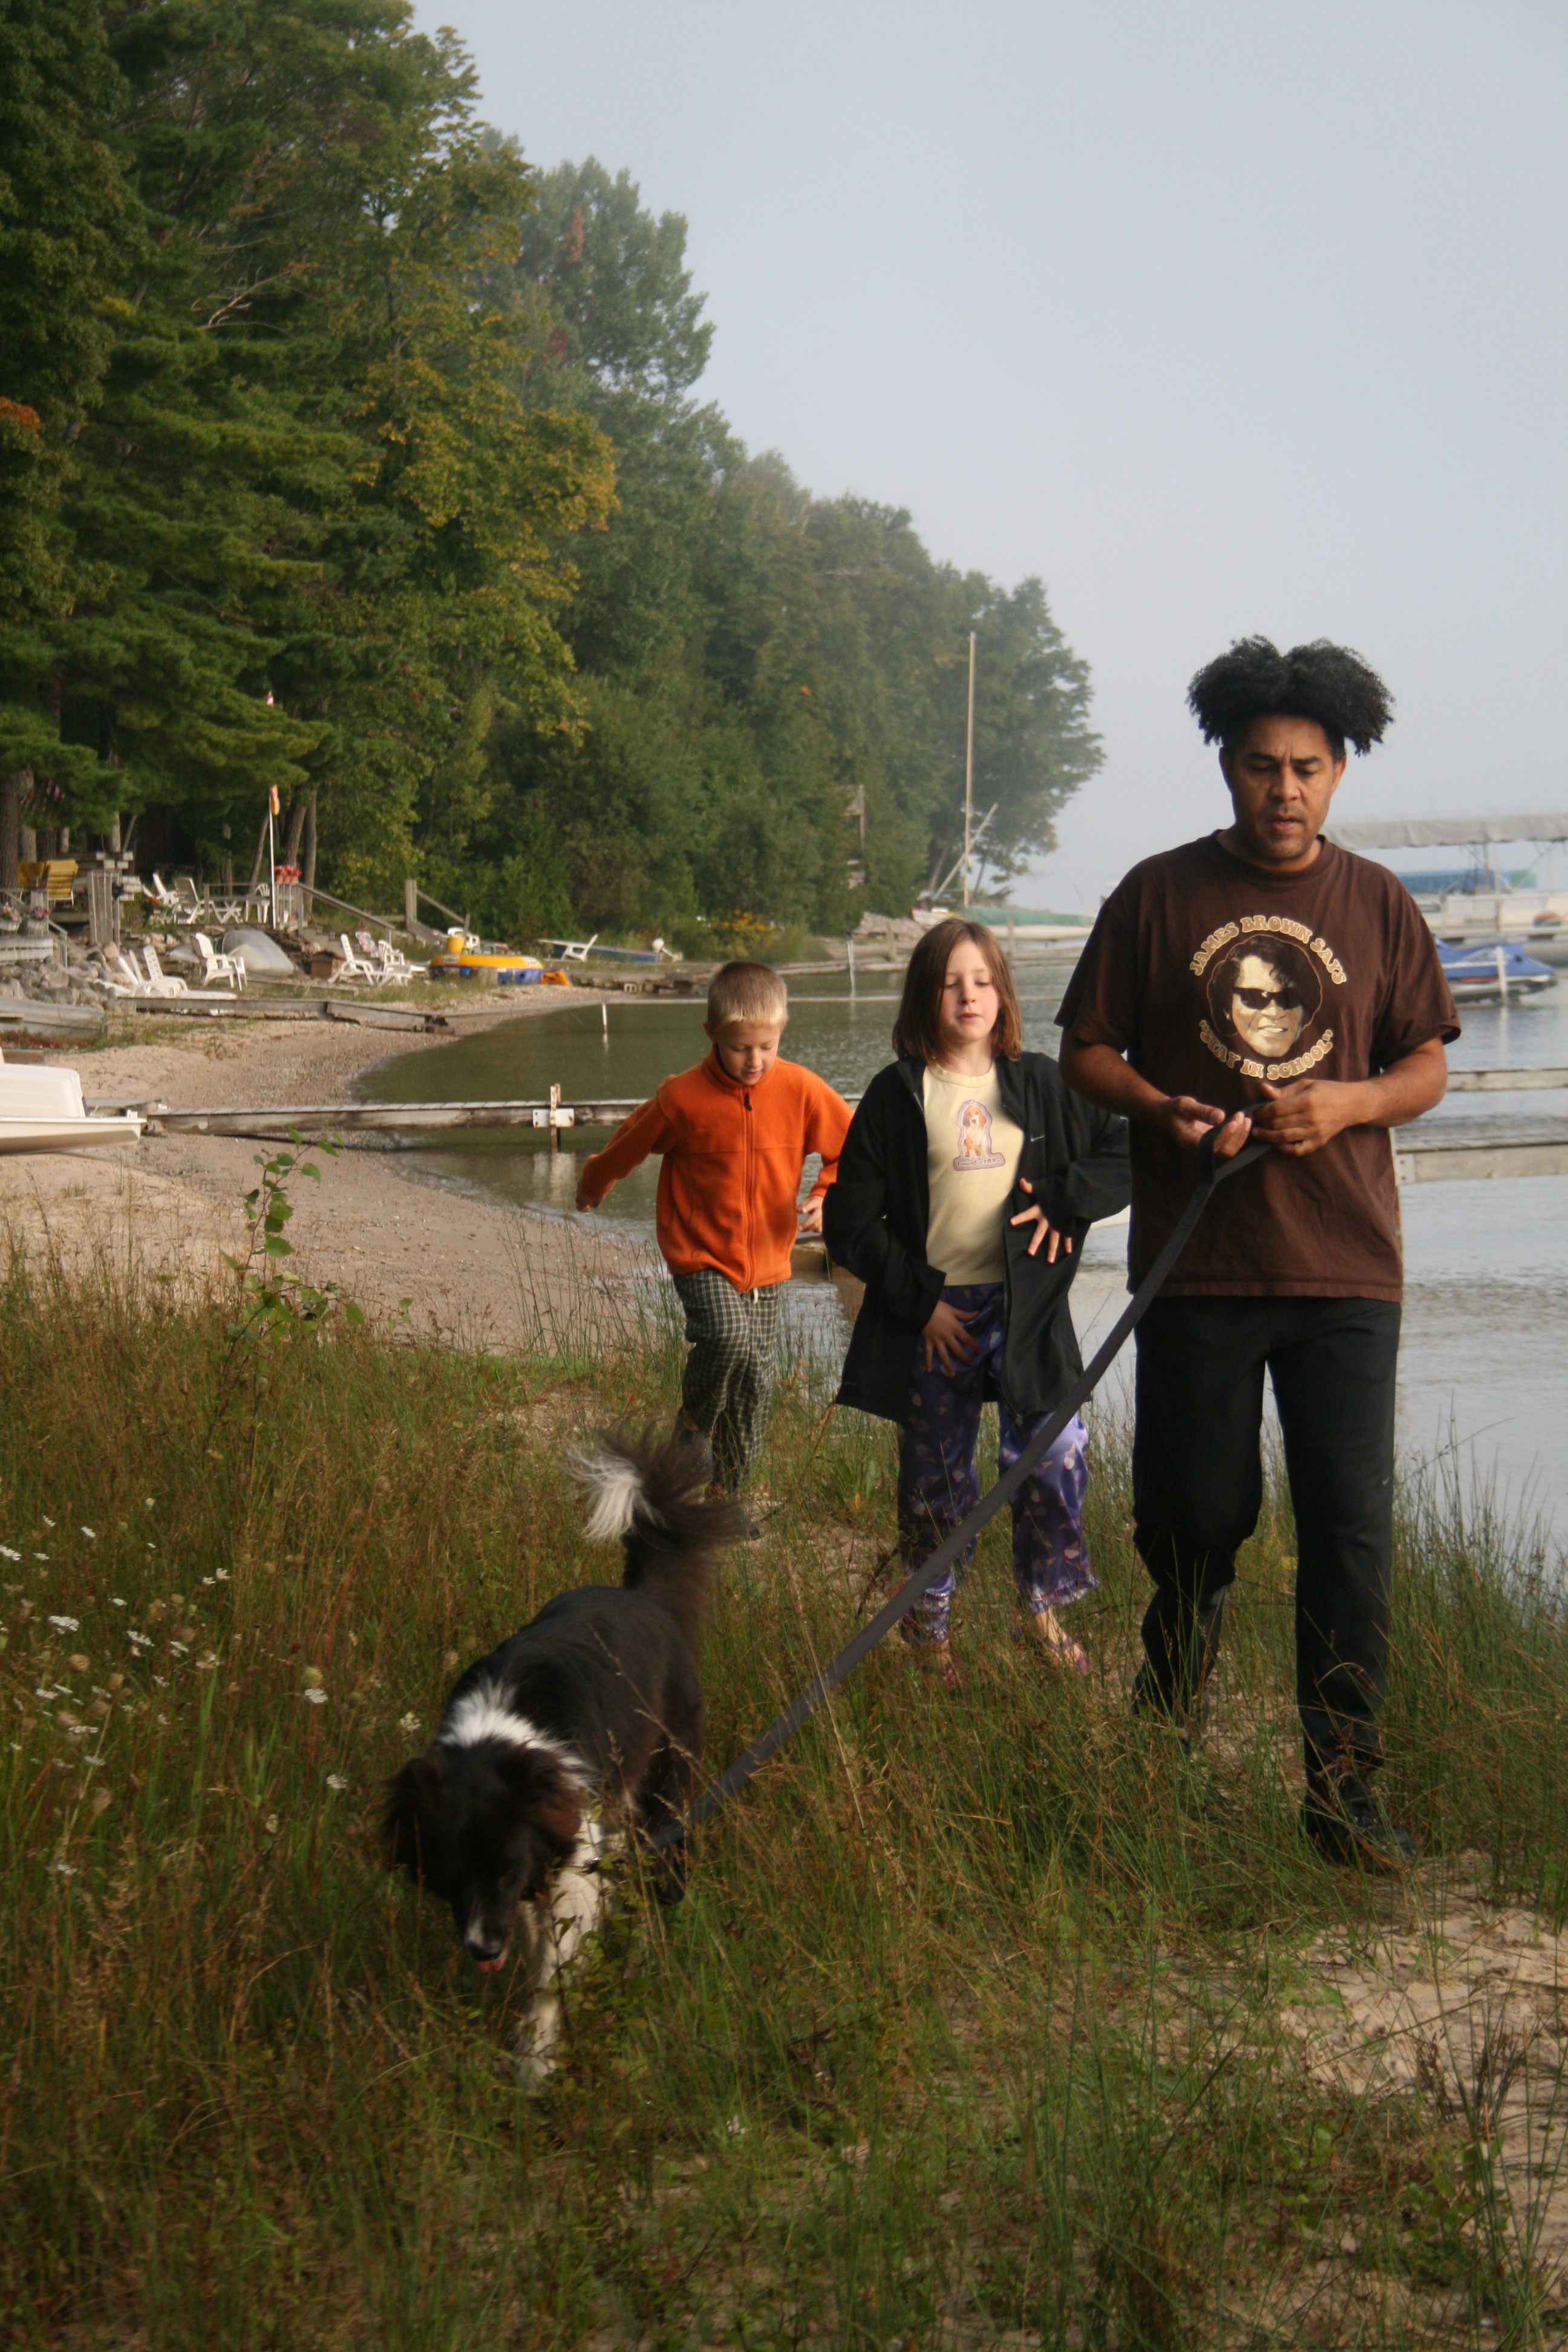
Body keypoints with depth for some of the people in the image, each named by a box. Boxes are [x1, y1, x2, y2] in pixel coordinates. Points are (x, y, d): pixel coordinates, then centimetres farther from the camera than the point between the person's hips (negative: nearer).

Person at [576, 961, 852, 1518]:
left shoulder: (801, 1090, -9)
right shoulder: (684, 1098, -15)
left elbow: (852, 1148, 6)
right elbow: (628, 1146, 3)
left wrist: (827, 1197, -12)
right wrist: (592, 1188, 19)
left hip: (766, 1261, 3)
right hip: (700, 1255, -3)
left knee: (755, 1381, 7)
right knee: (729, 1338, -29)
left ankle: (729, 1497, 25)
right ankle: (694, 1421, 1)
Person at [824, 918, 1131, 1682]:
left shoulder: (1040, 1084, 6)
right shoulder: (896, 1096, 0)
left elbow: (1124, 1157, 11)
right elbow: (850, 1219, -1)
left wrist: (1063, 1201, -6)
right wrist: (917, 1298, -8)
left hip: (1026, 1308, 1)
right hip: (933, 1316, -1)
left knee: (1057, 1457, -7)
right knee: (937, 1480, 6)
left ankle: (1042, 1606, 14)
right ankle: (930, 1622, 25)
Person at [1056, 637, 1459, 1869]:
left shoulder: (1377, 903, 6)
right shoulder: (1159, 895, 3)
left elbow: (1427, 1065, 9)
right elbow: (1087, 1051, 7)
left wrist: (1352, 1101, -12)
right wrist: (1165, 1109, -13)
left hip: (1345, 1269, 0)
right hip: (1196, 1261, 0)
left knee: (1352, 1531, -4)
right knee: (1194, 1517, 8)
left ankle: (1344, 1789, 3)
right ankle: (1168, 1712, 38)